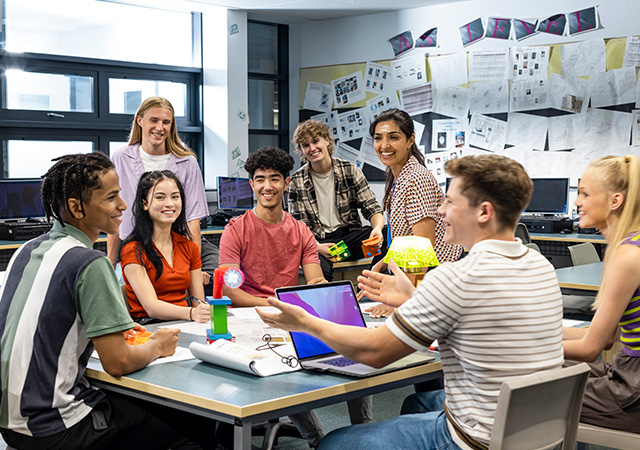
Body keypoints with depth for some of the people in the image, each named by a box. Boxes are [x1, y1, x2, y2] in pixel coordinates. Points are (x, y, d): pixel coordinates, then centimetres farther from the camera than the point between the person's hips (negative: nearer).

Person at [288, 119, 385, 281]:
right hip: (318, 241, -2)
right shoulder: (296, 182, 2)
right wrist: (317, 247, -22)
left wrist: (378, 228, -23)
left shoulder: (350, 171, 4)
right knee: (321, 269, -39)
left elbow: (371, 208, 2)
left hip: (349, 234, 3)